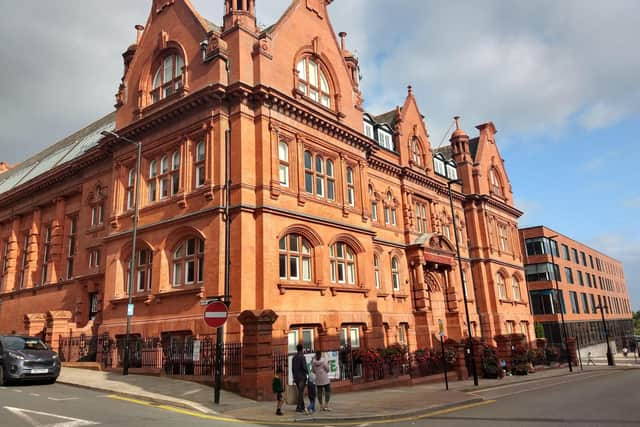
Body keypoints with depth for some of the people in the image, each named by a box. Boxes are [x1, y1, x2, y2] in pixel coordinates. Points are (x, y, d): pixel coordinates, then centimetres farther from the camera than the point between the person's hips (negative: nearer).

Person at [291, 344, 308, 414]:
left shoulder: (294, 357, 9)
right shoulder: (302, 357, -13)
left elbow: (292, 368, 12)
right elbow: (304, 367, -19)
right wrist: (308, 372, -3)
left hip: (296, 377, 7)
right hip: (302, 377, -7)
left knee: (300, 391, 15)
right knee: (301, 392, -4)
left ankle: (302, 406, 20)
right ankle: (298, 407, -7)